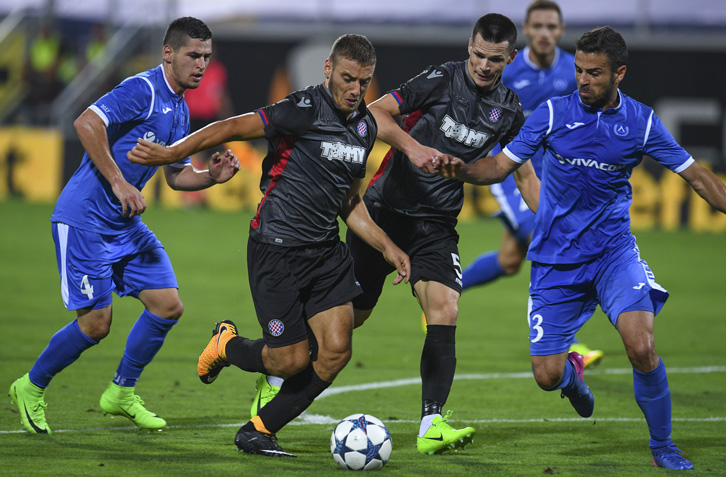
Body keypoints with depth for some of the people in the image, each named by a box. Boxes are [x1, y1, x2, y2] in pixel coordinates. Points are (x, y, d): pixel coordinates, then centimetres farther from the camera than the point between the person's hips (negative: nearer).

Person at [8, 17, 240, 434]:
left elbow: (177, 175, 22)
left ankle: (121, 393, 17)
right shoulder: (143, 91, -16)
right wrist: (118, 183, -30)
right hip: (84, 220, -9)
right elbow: (87, 123, -29)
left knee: (169, 306, 1)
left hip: (126, 224, 9)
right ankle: (31, 389, 14)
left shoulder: (180, 109, 13)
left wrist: (212, 177, 2)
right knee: (96, 323, -9)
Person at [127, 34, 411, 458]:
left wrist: (387, 247, 14)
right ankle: (227, 346, 30)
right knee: (292, 359, -5)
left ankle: (259, 431, 11)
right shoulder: (305, 111, -16)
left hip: (326, 251, 7)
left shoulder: (365, 127, 9)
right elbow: (234, 128, -12)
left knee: (336, 350, -7)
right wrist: (172, 153, -14)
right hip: (276, 249, -7)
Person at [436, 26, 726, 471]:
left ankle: (663, 446, -2)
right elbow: (500, 166, -3)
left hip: (613, 247, 0)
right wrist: (461, 169, -22)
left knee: (642, 346, -25)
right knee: (547, 377, -3)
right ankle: (571, 371, 37)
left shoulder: (642, 122, -3)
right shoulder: (553, 113, -5)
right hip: (556, 258, 1)